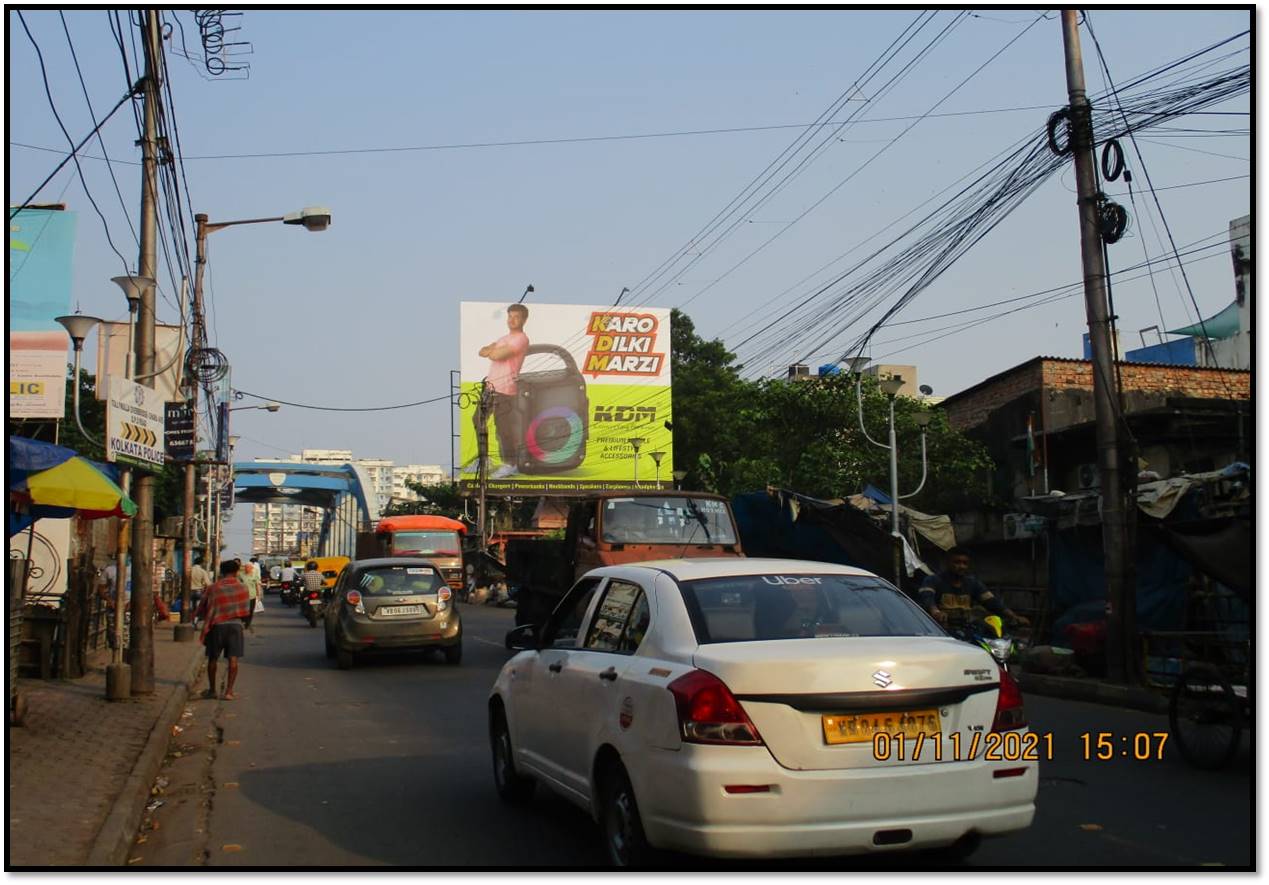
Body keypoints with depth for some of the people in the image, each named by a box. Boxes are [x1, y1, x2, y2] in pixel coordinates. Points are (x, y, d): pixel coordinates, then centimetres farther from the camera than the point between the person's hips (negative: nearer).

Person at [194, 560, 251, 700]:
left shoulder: (214, 588, -5)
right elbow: (246, 610, 9)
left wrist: (204, 630, 0)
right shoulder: (242, 588, 0)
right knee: (233, 659, 1)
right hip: (235, 625, 1)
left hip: (217, 625, 0)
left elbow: (208, 610, -5)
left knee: (213, 659, 13)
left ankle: (212, 690, 21)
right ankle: (229, 692, -4)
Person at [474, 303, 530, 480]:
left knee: (503, 426, -8)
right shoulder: (505, 338, 22)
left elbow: (497, 355, -19)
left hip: (504, 389, -10)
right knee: (478, 420, 15)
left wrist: (490, 350, 3)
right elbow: (483, 351, 13)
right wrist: (492, 350, -8)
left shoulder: (521, 339, -9)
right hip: (490, 385, 10)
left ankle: (510, 464, 0)